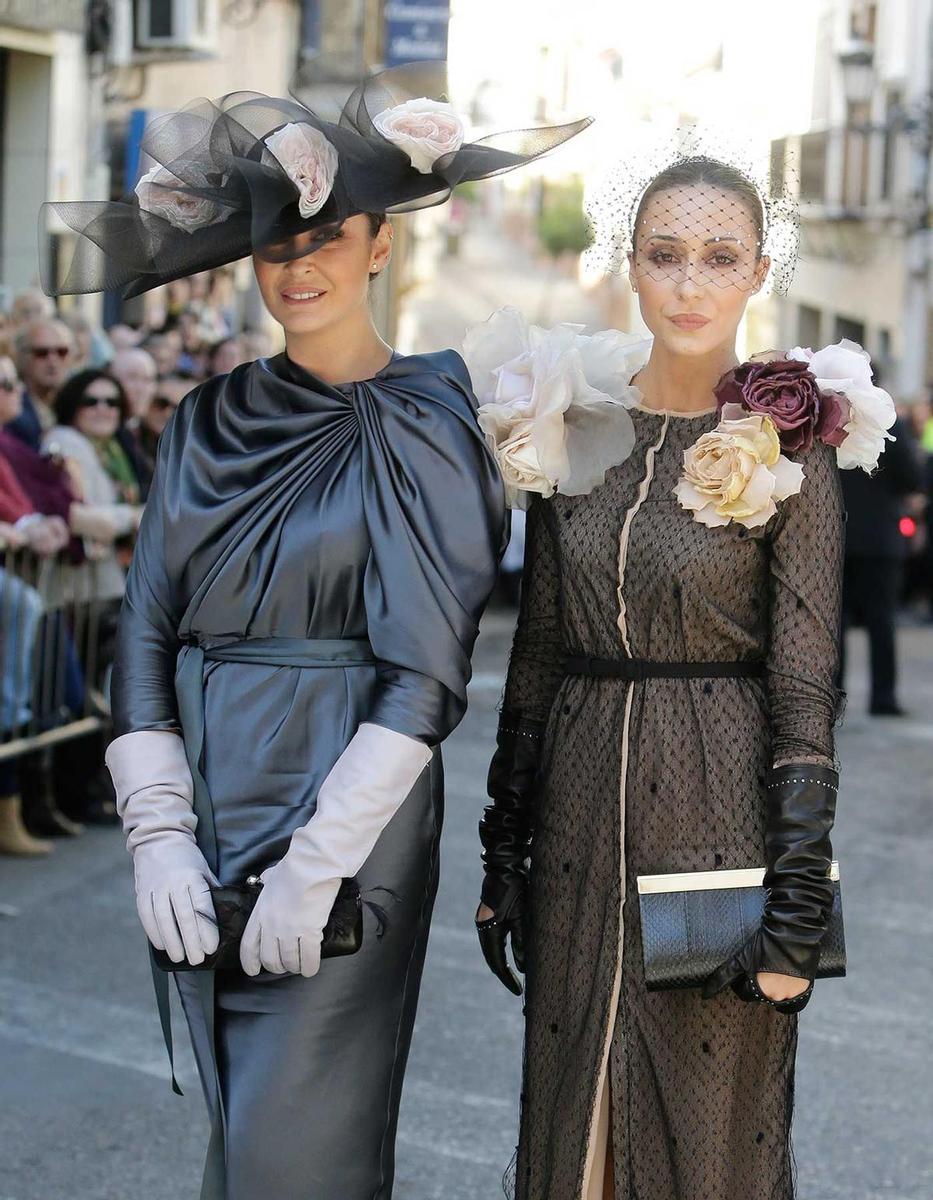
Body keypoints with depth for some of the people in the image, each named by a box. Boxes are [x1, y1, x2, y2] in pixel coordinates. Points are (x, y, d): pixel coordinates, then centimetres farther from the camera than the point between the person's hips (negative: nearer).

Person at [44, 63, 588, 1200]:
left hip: (347, 820, -5)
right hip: (207, 824, 5)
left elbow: (423, 676, -12)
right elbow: (146, 634, 7)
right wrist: (158, 832, -4)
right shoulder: (207, 423, 9)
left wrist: (317, 864, -16)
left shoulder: (419, 427, -6)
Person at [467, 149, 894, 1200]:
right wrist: (504, 851, 7)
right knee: (570, 1111, 13)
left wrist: (799, 902, -14)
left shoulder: (786, 442, -6)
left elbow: (806, 680, -9)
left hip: (718, 817, -4)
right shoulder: (569, 424, 5)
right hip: (582, 808, 4)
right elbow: (536, 650, 8)